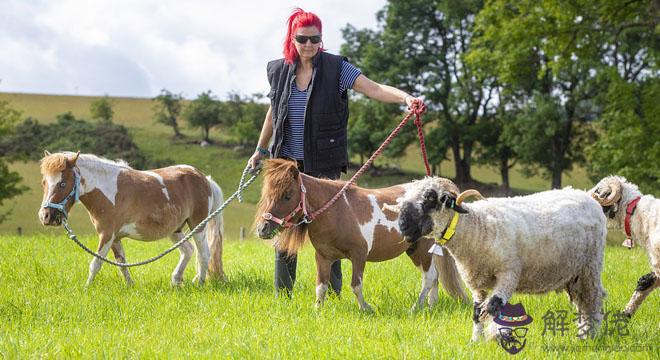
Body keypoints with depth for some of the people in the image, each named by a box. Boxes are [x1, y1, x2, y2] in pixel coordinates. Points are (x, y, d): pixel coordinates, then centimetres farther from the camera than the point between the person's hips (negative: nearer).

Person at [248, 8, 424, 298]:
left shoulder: (336, 68, -5)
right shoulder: (279, 71, 6)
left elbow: (374, 89, -14)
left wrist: (406, 98, -30)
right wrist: (260, 150, 24)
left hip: (324, 164, -3)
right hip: (287, 162, 3)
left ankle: (333, 294, 6)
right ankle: (283, 295, 13)